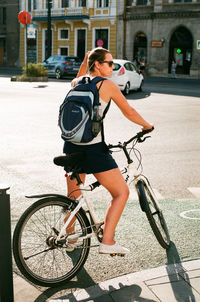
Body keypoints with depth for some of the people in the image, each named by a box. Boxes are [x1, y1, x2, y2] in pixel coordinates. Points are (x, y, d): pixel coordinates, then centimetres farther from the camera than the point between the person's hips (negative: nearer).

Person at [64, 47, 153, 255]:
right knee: (121, 193, 6)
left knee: (73, 197, 22)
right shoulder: (107, 85, -5)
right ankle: (107, 242, 1)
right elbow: (129, 112, 4)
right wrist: (147, 125, 20)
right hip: (93, 149, -7)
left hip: (71, 146, 7)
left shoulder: (76, 83, 12)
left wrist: (85, 61, 35)